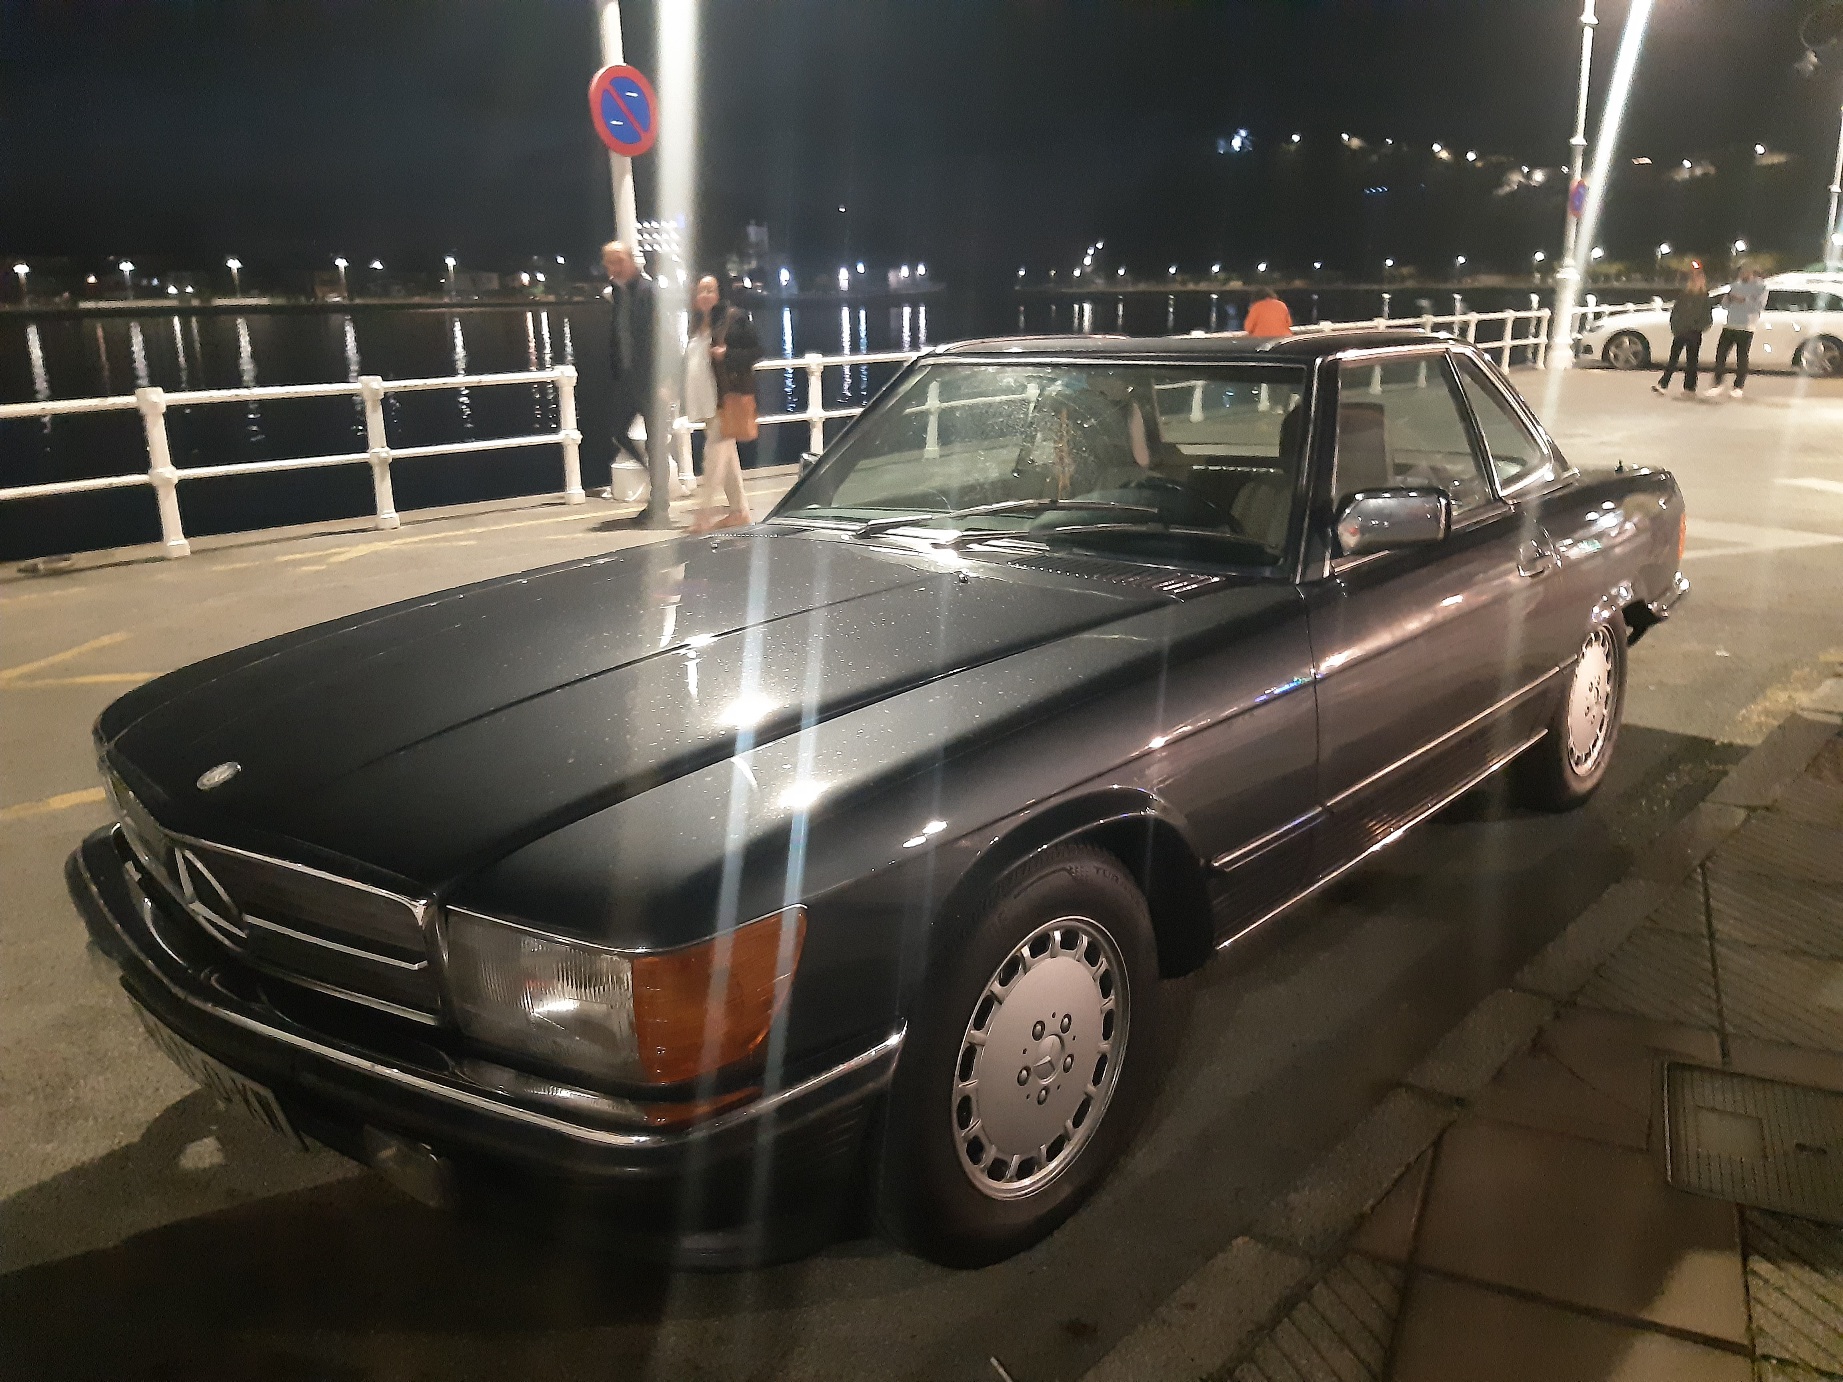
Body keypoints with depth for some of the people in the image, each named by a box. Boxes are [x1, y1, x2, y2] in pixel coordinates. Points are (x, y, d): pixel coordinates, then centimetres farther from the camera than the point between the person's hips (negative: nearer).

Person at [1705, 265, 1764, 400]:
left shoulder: (1760, 286, 1)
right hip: (1729, 326, 5)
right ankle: (1717, 384, 4)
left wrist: (1744, 300, -15)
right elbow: (1725, 304, 19)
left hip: (1745, 328, -5)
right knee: (1720, 354, -2)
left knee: (1741, 357, -3)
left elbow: (1759, 306, -10)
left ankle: (1739, 386, 5)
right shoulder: (1736, 285, 17)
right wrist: (1729, 298, -2)